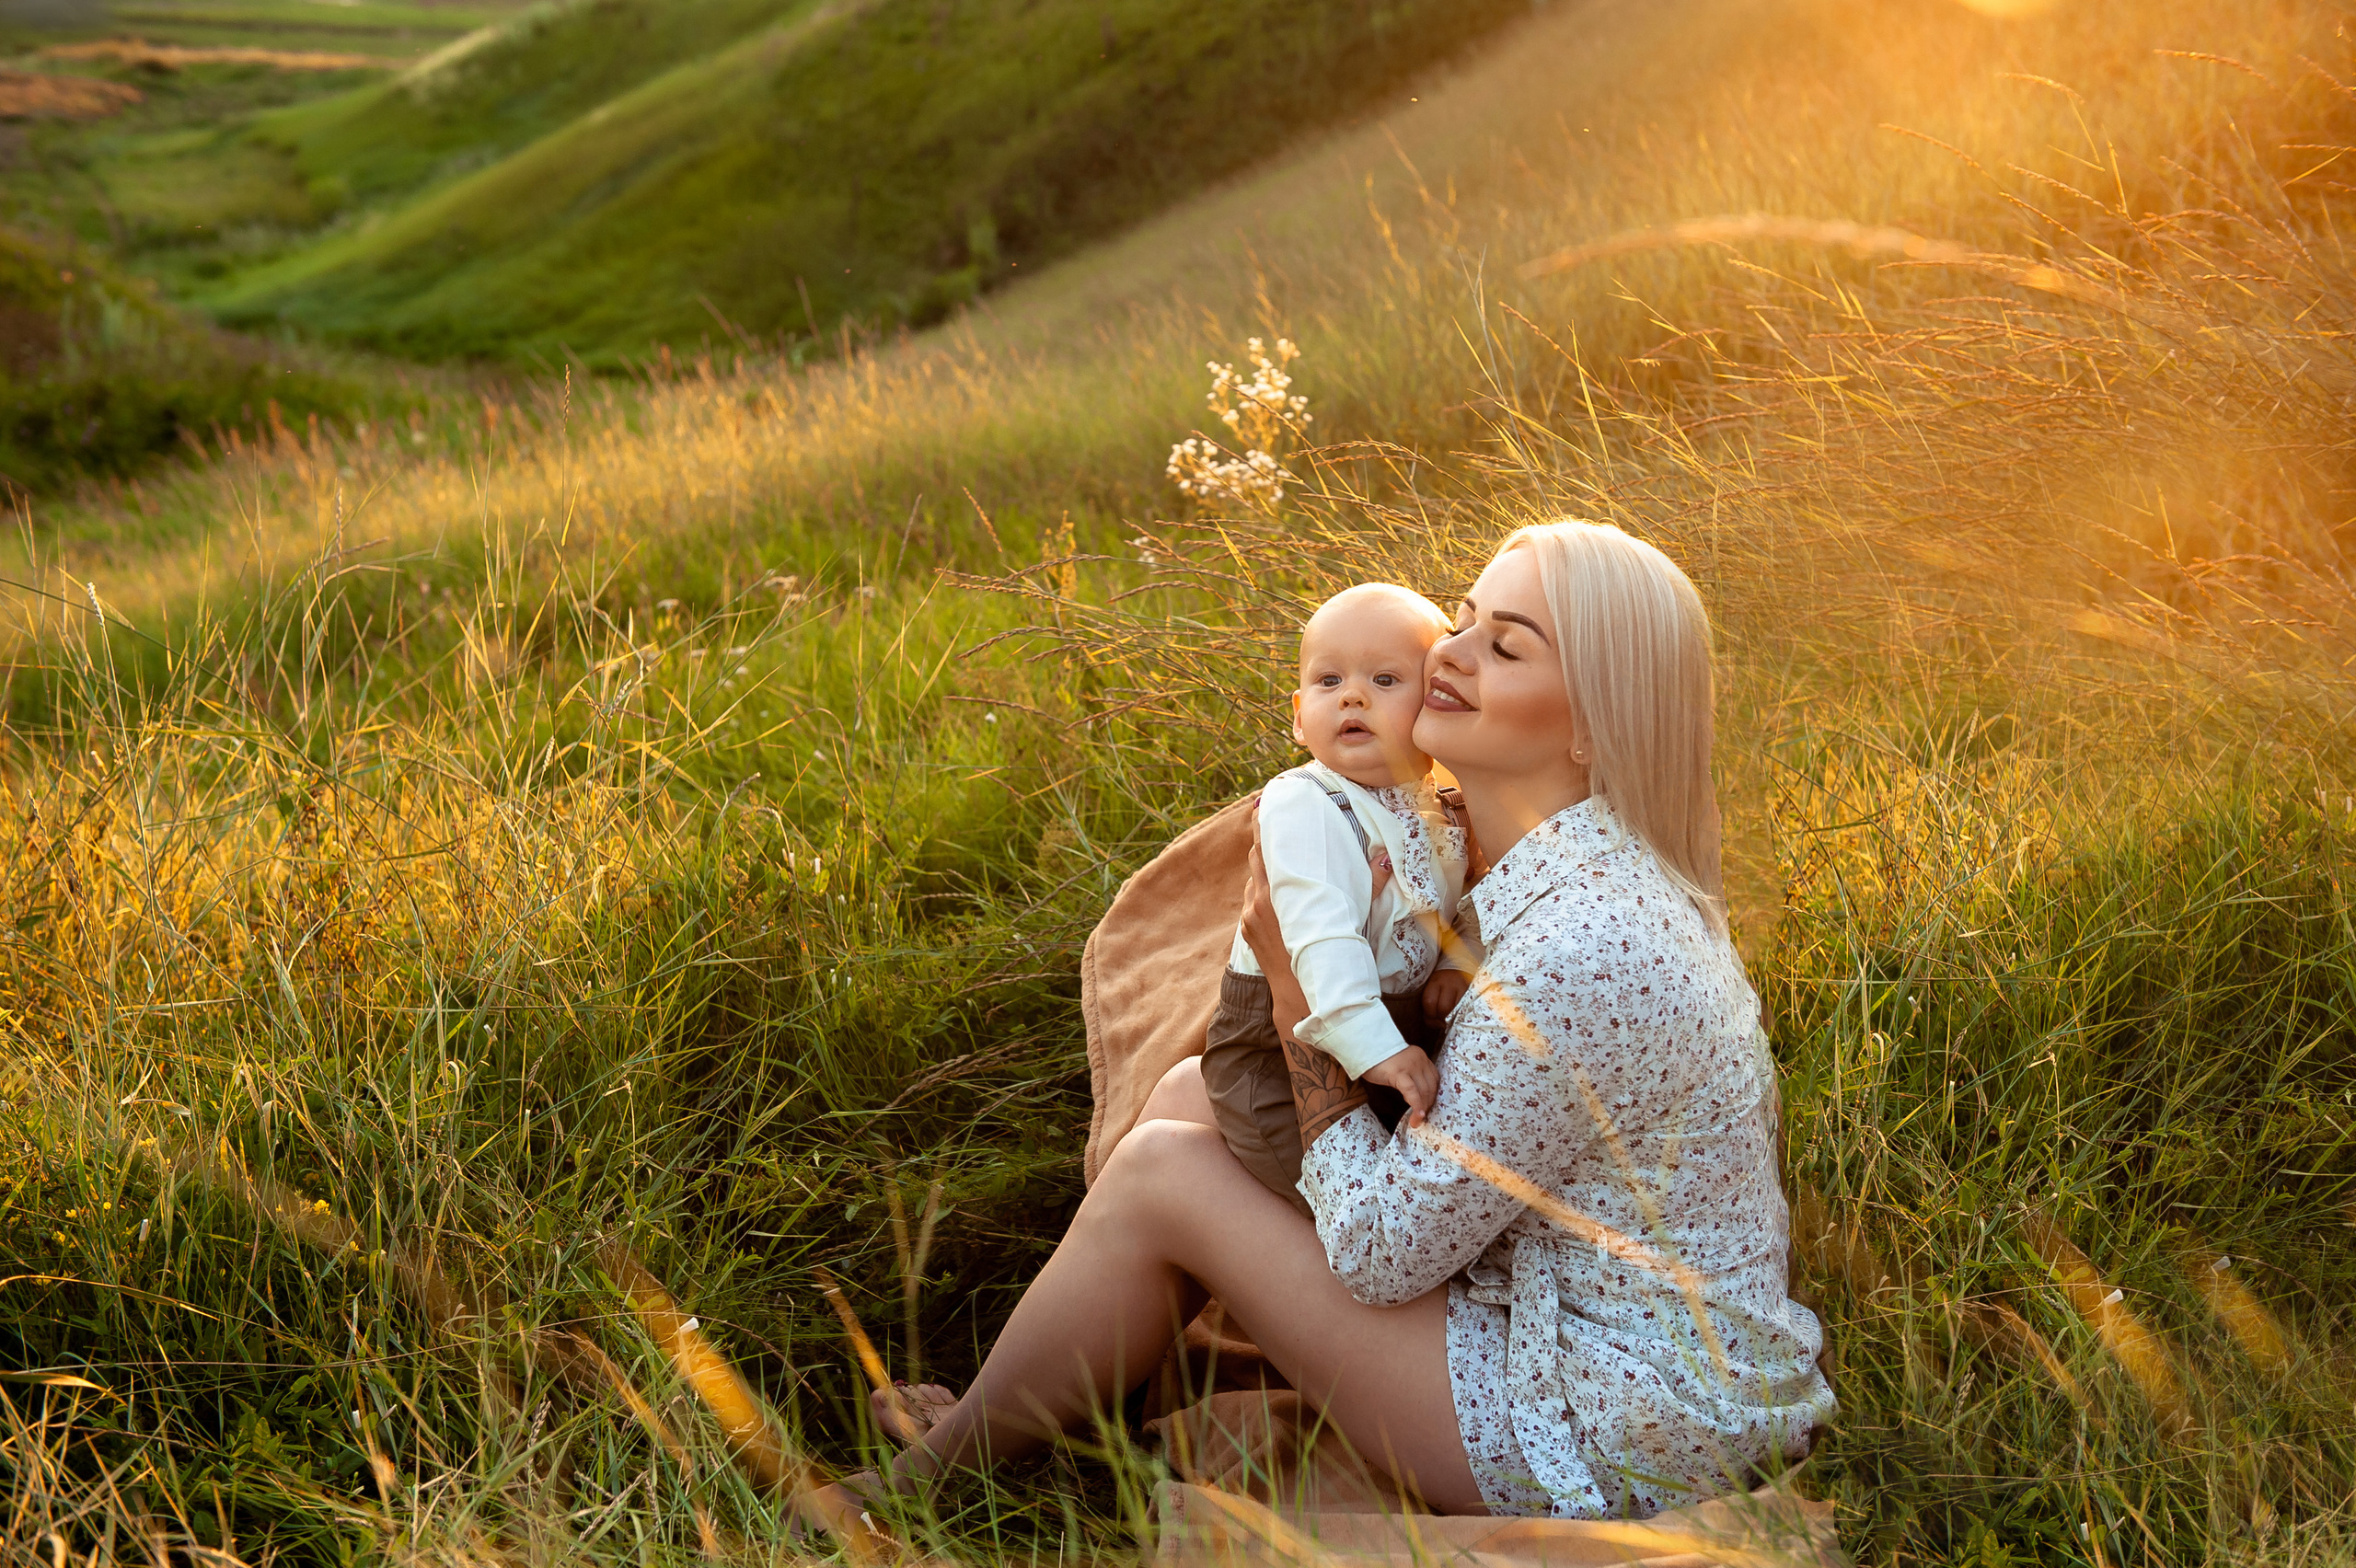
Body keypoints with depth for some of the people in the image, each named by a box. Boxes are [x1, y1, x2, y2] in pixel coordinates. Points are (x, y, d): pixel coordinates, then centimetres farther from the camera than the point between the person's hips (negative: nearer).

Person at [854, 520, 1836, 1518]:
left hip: (1602, 1451, -9)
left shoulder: (1576, 951, -30)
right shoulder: (1600, 875, 1)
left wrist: (1293, 978, -14)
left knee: (1160, 1174, -8)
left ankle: (941, 1467, 17)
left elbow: (1380, 1249, -21)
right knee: (1192, 1095, 8)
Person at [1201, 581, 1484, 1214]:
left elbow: (1467, 901, 17)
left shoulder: (1443, 810, 2)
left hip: (1399, 1037, 7)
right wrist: (1371, 1046, -42)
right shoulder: (1303, 805, -23)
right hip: (1276, 1049, -7)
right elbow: (1320, 936, -34)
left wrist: (1460, 960, -4)